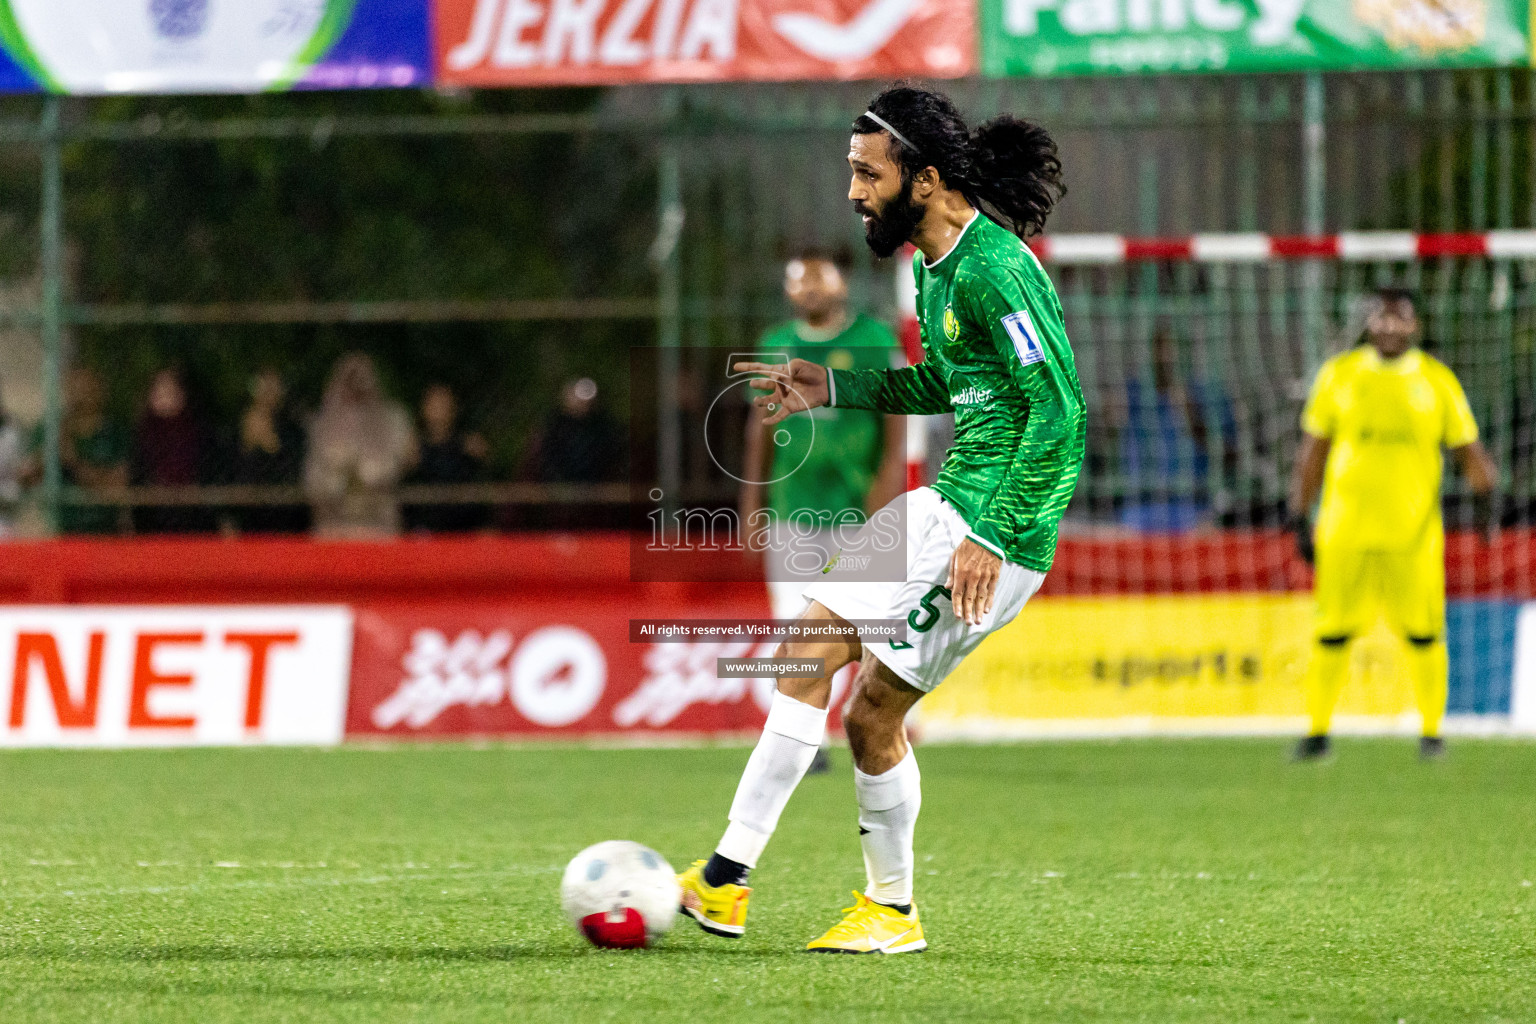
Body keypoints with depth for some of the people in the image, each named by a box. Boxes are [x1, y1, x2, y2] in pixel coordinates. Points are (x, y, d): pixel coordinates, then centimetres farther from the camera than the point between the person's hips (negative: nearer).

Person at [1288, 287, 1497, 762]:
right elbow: (1313, 450, 12)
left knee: (1423, 632, -2)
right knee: (1332, 633, 0)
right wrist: (1299, 518, 7)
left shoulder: (1437, 381, 6)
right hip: (1345, 527, 1)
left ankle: (1431, 732, 10)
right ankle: (1317, 732, 10)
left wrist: (1484, 492, -13)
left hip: (1413, 532, -1)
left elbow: (1469, 450, 6)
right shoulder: (1338, 374, 8)